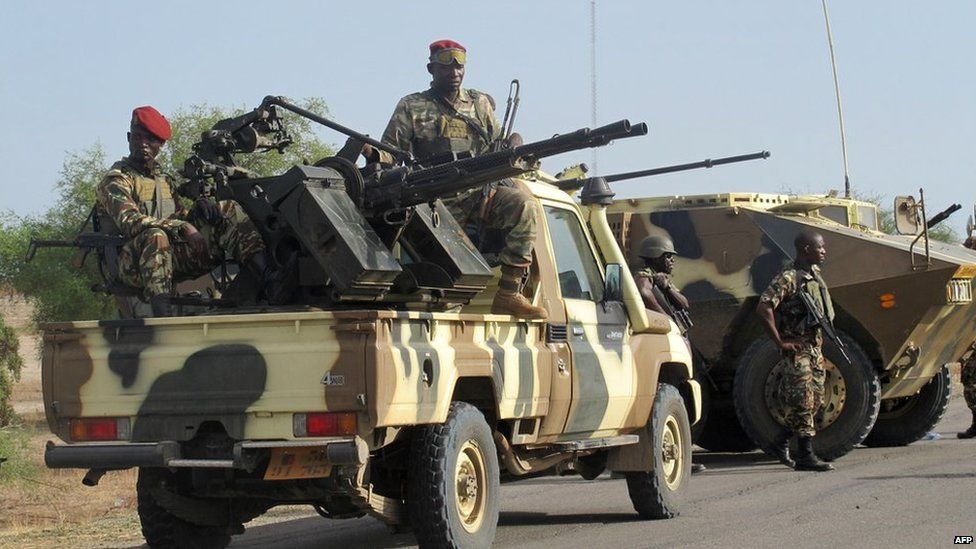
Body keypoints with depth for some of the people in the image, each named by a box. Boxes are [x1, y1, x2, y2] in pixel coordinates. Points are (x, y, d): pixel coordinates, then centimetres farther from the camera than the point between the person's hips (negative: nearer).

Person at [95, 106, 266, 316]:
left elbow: (178, 216, 20)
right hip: (134, 265, -6)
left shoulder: (163, 179, 23)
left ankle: (267, 275, -24)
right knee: (155, 236, -41)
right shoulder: (115, 181, -1)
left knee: (226, 211, -5)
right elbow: (130, 222, -18)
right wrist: (183, 228, -26)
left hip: (174, 256, 6)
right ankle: (162, 315, -53)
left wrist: (198, 206, -4)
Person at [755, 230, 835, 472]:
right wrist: (780, 342, -20)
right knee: (803, 402, -7)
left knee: (815, 400, 12)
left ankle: (781, 443, 24)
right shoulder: (789, 278, -15)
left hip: (814, 345, 9)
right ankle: (805, 456, -4)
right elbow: (763, 309, -24)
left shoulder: (814, 274, 12)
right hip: (797, 348, -9)